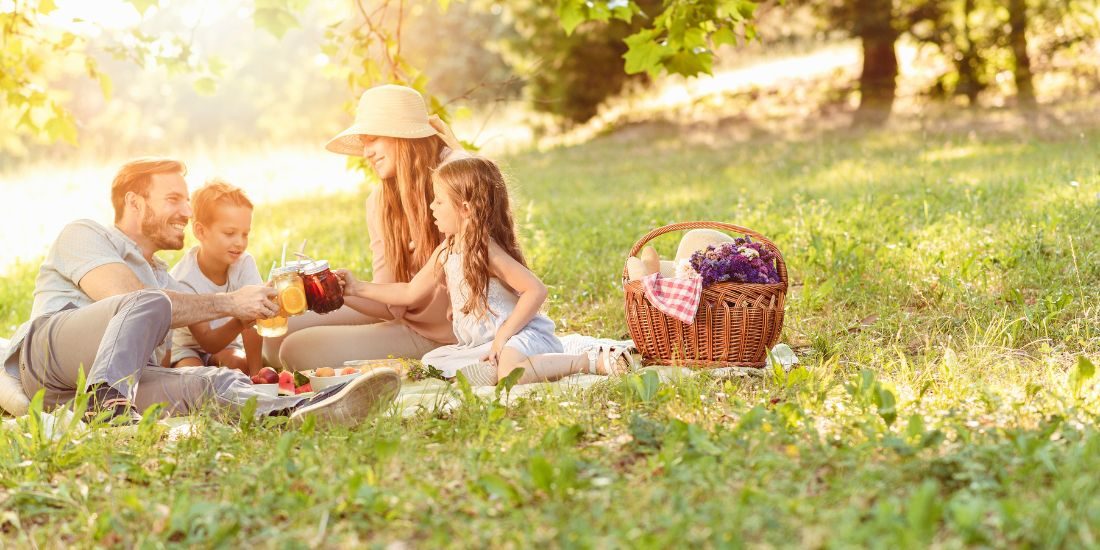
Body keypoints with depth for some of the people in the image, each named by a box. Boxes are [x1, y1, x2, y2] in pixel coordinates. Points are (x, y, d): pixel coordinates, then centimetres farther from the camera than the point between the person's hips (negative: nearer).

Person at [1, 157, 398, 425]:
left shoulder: (161, 275, 37)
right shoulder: (83, 235, 12)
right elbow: (130, 297, -7)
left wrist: (250, 311, 9)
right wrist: (229, 302, -6)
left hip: (129, 376, 5)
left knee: (214, 382, -26)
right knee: (150, 303, -31)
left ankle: (297, 412, -56)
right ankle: (108, 400, -53)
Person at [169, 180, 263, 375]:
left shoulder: (245, 264, -19)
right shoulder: (184, 279, -29)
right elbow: (209, 343, -31)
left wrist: (255, 372, -29)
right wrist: (240, 321, -51)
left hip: (225, 345, 3)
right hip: (184, 348, -3)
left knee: (240, 364, -28)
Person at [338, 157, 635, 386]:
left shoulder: (485, 251, -17)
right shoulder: (446, 252, 10)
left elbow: (536, 290, -22)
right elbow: (410, 292, 22)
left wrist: (504, 334, -21)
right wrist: (359, 288, 19)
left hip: (524, 335, -10)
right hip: (480, 344, 10)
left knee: (510, 371, -39)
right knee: (430, 363, 1)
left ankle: (593, 361, -21)